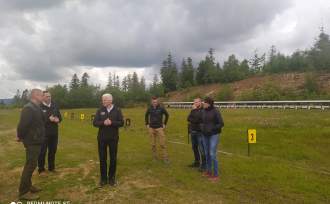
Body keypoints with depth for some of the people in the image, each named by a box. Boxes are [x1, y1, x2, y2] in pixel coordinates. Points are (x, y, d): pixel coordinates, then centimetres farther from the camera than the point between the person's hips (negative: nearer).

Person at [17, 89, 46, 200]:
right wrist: (20, 137, -12)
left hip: (36, 141, 10)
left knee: (31, 165, 18)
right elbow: (22, 124, -26)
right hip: (32, 142, -10)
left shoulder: (36, 108, 12)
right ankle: (23, 192, 7)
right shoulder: (28, 108, -21)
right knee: (30, 165, -4)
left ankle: (28, 186, 31)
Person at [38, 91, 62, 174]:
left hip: (54, 133, 6)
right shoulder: (39, 107, -10)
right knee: (42, 152, 4)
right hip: (44, 133, -5)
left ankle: (51, 167, 29)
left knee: (53, 151, 15)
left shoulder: (54, 106, 9)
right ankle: (41, 169, 18)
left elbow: (60, 116, 12)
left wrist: (58, 119, -9)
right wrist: (49, 119, -24)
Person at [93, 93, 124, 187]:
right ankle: (103, 178, 21)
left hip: (113, 138, -1)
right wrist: (103, 123, -22)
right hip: (102, 138, 1)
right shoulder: (100, 110, 1)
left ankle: (112, 178, 23)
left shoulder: (117, 110, -2)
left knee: (113, 158, 7)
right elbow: (95, 123, -4)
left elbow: (121, 123, -7)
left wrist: (111, 123, -23)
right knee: (102, 158, 7)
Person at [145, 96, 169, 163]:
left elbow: (167, 115, 8)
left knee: (163, 144, -6)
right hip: (151, 128, 2)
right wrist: (147, 124, 11)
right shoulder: (149, 109, 0)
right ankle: (155, 157, 19)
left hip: (159, 128, -2)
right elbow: (146, 116, 18)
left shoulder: (161, 108, -6)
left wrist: (164, 124, 6)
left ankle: (165, 158, 0)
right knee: (153, 144, 7)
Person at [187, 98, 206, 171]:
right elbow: (188, 119, 4)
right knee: (194, 147, 16)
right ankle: (197, 162, 31)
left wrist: (194, 110, -13)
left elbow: (197, 118, -22)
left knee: (201, 149, -5)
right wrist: (194, 120, -13)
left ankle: (203, 165, 3)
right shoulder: (193, 110, 12)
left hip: (200, 132, -8)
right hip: (193, 132, 8)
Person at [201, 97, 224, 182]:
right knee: (207, 154, 11)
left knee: (212, 154, -8)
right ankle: (209, 171, 26)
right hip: (205, 135, 6)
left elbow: (221, 124, -11)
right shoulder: (203, 112, 5)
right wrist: (202, 127, 3)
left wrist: (212, 129, -18)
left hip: (214, 135, -6)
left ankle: (216, 174, 4)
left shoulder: (215, 112, -11)